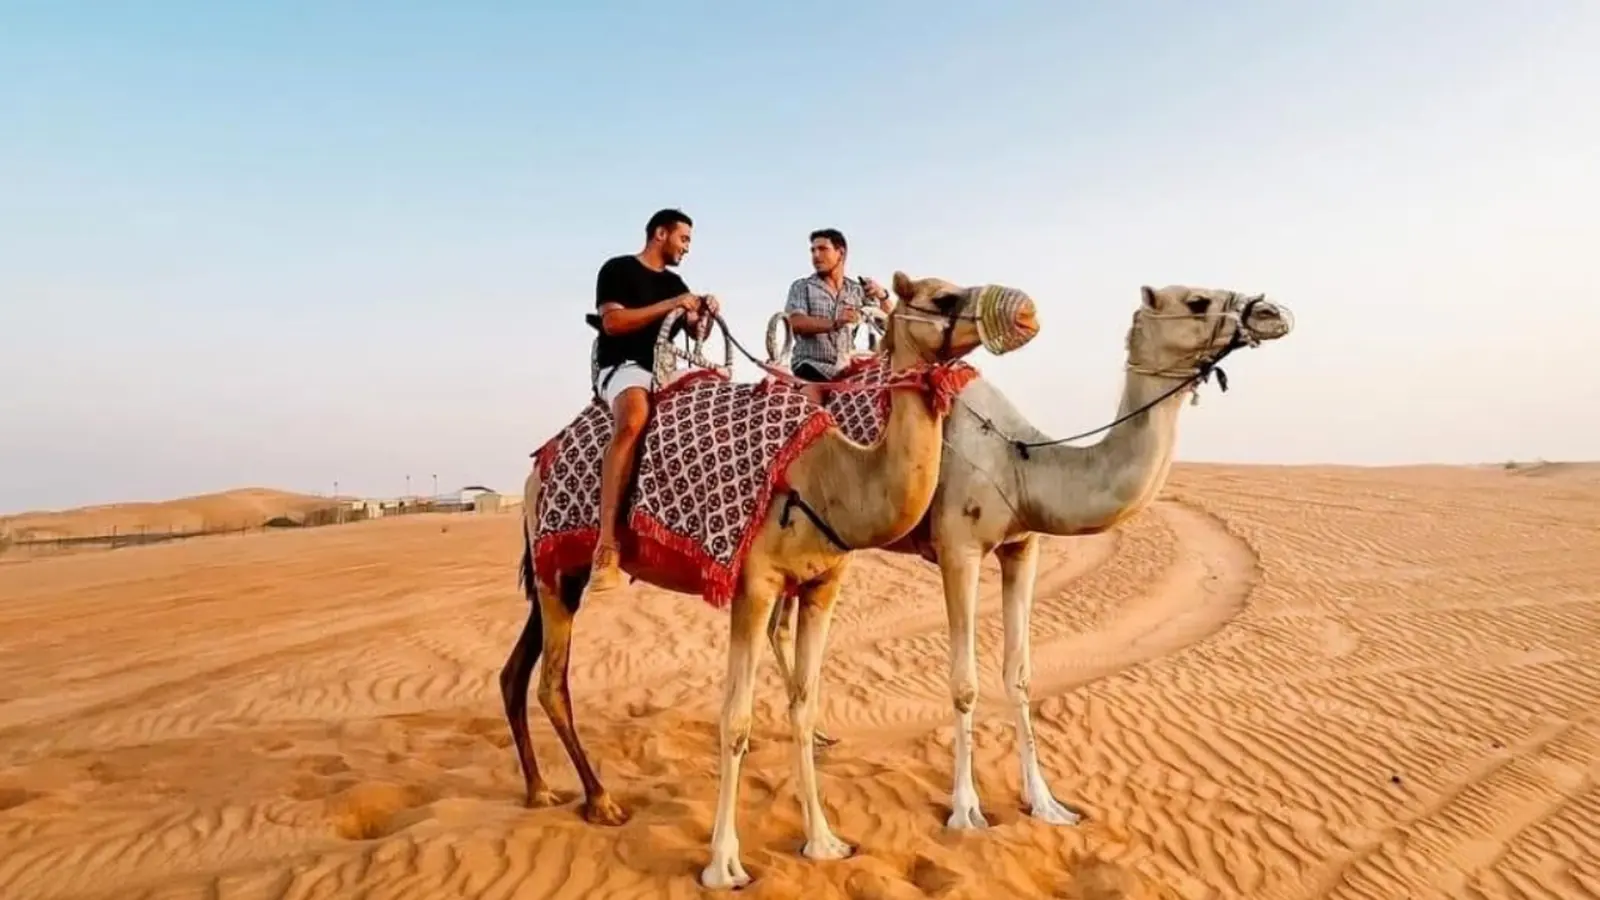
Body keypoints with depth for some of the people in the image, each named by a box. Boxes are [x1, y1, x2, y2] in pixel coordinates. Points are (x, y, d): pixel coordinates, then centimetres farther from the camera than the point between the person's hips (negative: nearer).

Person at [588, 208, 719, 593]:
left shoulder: (674, 282, 21)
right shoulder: (618, 269, 0)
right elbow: (612, 322, -13)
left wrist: (704, 313, 3)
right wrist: (672, 305, -13)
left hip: (665, 372, 8)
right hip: (623, 367, -8)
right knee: (634, 419, -39)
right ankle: (607, 544, -46)